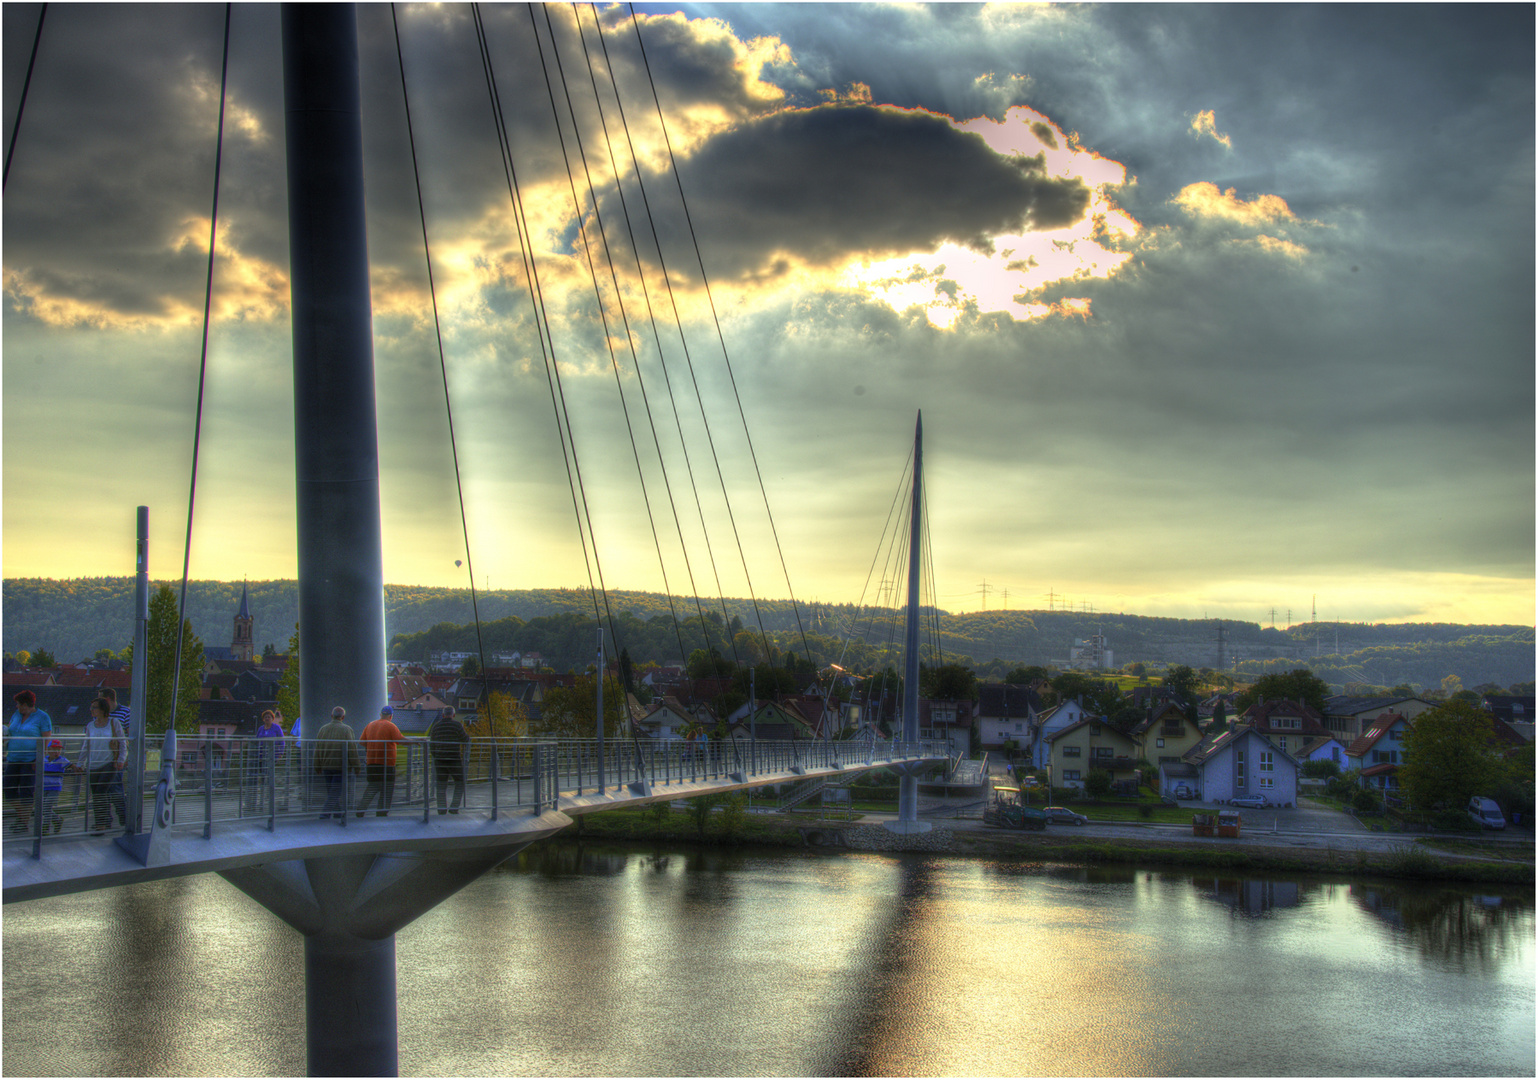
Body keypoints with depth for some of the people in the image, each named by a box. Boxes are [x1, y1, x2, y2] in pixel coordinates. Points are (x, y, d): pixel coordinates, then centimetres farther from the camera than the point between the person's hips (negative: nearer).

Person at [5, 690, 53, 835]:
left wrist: (40, 759, -17)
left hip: (31, 760, -7)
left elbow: (46, 739, -10)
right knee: (10, 789, 5)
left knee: (26, 790, -7)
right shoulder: (16, 715, 13)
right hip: (13, 758, 7)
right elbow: (8, 731, 22)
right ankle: (21, 817, 21)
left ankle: (25, 823, 1)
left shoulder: (42, 717, -7)